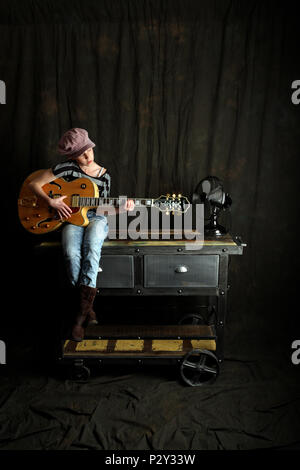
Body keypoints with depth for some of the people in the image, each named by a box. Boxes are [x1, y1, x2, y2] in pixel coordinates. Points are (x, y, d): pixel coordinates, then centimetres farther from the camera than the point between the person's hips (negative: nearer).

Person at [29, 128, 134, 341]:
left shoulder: (104, 175, 7)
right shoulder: (67, 167, -2)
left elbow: (101, 208, 8)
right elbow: (34, 183, 1)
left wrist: (121, 208, -9)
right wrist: (51, 201, -13)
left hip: (95, 219, 1)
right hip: (72, 218, -1)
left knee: (92, 246, -35)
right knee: (72, 253, -33)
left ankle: (82, 310, -29)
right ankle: (88, 307, -17)